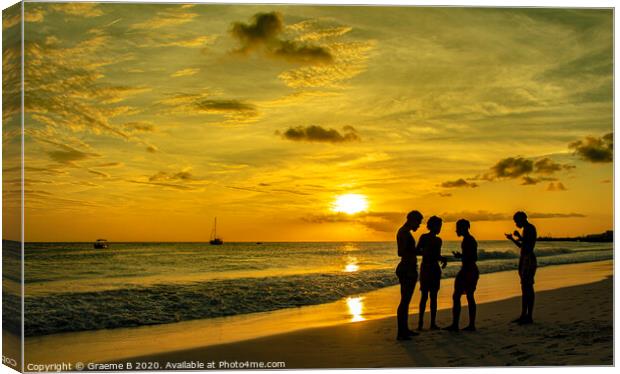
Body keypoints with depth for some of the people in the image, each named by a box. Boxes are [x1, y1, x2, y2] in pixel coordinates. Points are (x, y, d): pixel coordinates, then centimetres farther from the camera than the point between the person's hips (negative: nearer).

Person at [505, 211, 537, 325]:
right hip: (524, 260, 10)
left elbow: (529, 244, -21)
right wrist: (512, 239, 15)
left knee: (528, 288, -10)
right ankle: (524, 315, 16)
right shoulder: (526, 229, 19)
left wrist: (519, 236, -18)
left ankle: (529, 316, -10)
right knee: (525, 288, 11)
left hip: (529, 260, -10)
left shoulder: (530, 228, -10)